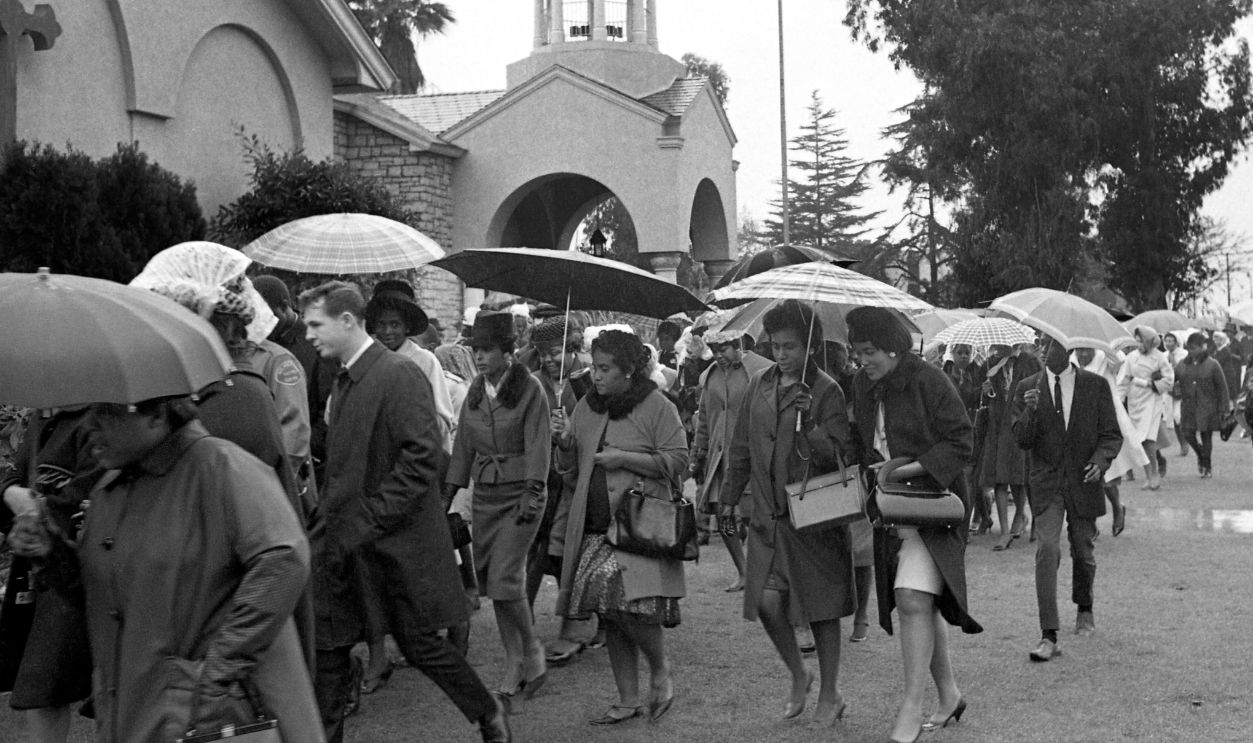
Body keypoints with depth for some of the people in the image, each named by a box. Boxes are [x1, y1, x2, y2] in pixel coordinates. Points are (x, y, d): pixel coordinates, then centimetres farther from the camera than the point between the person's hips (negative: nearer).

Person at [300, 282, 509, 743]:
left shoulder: (399, 375, -14)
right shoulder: (344, 381, 13)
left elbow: (425, 457, -21)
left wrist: (370, 520, -21)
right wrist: (330, 522, 6)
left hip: (396, 542, -8)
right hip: (344, 541, 8)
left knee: (418, 642, 3)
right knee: (328, 644, 7)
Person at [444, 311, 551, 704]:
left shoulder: (530, 389, -8)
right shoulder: (475, 391, 9)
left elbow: (537, 446, -11)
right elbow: (463, 444, 14)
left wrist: (532, 494, -18)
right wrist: (449, 491, 11)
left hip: (520, 493, -6)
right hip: (485, 492, 6)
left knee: (505, 577, -13)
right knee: (489, 579, 5)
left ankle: (532, 653, 7)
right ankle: (515, 663, 16)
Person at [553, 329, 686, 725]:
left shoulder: (657, 407, -4)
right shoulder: (586, 407, 13)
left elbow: (677, 461, -8)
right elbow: (572, 471, 19)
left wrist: (624, 457, -14)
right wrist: (565, 443, -2)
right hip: (595, 525, 6)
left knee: (629, 601, -19)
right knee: (608, 610, 8)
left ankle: (661, 669, 9)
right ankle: (628, 700, 19)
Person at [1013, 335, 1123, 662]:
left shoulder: (1095, 385, 1)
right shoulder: (1027, 388, 1)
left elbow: (1112, 434, 2)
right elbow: (1022, 440, -4)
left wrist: (1100, 460, -17)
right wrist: (1031, 410, -22)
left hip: (1083, 480, 1)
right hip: (1047, 484, -1)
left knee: (1083, 552, 13)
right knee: (1047, 549, -16)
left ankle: (1084, 609, 44)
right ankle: (1049, 636, -17)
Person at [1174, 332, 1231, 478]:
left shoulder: (1212, 365, -3)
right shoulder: (1182, 365, 6)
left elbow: (1222, 388, -2)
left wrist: (1224, 409, -4)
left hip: (1207, 407, -3)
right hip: (1188, 406, 3)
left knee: (1206, 436, 2)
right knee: (1188, 434, -5)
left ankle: (1207, 467, 17)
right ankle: (1201, 455, 25)